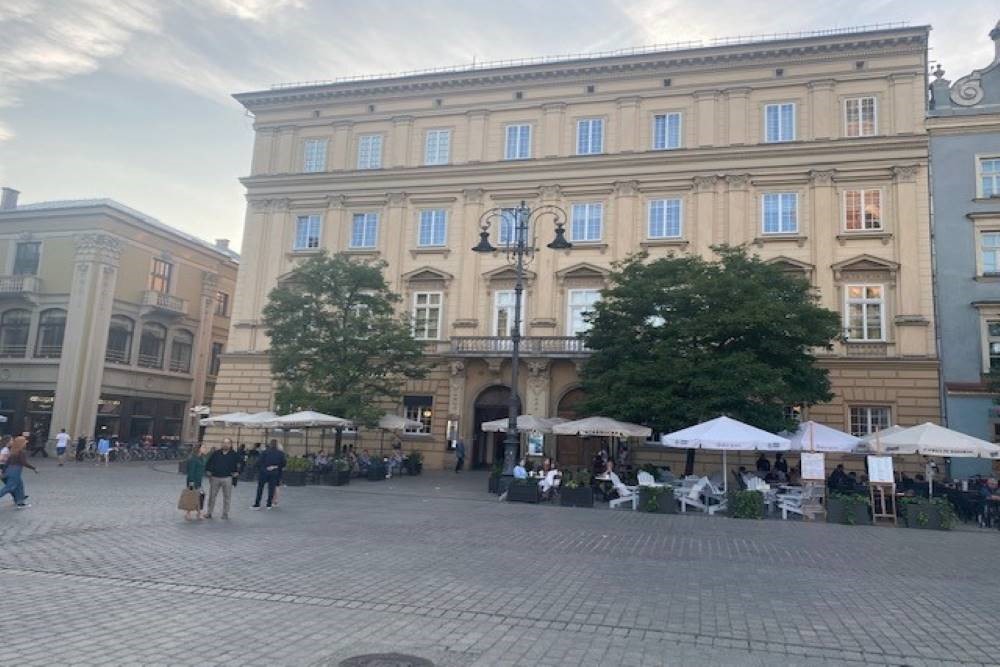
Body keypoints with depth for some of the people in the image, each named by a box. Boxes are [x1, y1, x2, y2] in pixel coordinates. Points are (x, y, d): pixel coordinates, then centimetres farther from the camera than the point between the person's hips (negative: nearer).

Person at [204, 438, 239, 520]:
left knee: (227, 497, 4)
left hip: (227, 478, -1)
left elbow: (238, 465, 8)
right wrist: (208, 472, 6)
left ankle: (225, 514, 14)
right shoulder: (216, 453, 4)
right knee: (212, 496, 6)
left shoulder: (234, 455, 0)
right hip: (215, 478, 1)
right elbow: (209, 463, 13)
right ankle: (209, 513, 17)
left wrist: (236, 473, -2)